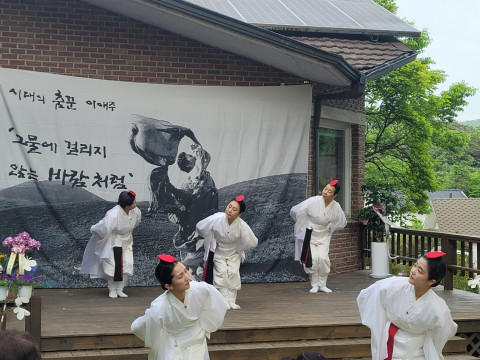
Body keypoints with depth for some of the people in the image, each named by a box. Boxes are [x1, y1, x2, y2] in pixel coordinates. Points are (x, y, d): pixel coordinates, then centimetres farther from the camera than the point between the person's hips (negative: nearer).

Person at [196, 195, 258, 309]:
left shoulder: (242, 226, -29)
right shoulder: (216, 218, -28)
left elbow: (253, 242, -17)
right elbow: (200, 227, -10)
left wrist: (239, 247, -6)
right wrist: (211, 240, 1)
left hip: (234, 254, 0)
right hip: (217, 252, 0)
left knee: (234, 273, -12)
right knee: (221, 273, -12)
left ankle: (231, 300, 3)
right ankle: (225, 300, -2)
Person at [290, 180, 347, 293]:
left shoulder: (336, 207, -11)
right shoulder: (313, 201, -21)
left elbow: (342, 223, 10)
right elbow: (294, 211, -11)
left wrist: (329, 229, 10)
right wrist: (303, 225, 4)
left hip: (324, 237, 2)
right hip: (309, 235, -2)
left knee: (323, 258, -13)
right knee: (313, 259, -13)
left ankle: (322, 285, 6)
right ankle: (314, 285, 7)